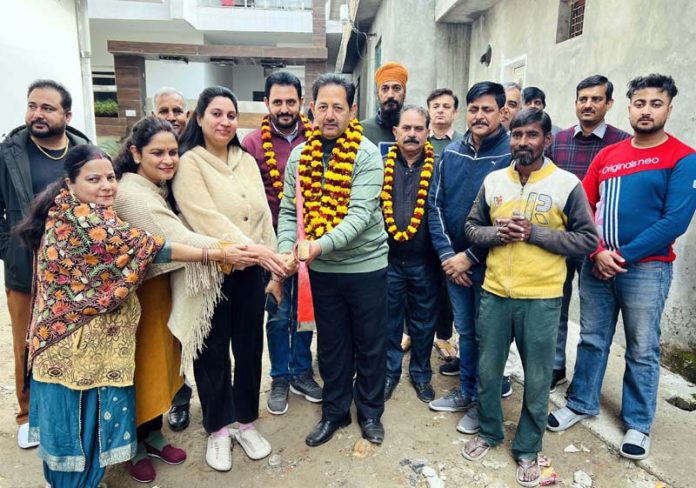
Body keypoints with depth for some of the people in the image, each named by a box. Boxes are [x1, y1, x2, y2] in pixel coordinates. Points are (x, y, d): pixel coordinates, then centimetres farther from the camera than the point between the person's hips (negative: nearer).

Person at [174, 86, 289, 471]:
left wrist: (273, 266, 3)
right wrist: (251, 249, -28)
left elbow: (263, 215, 7)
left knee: (250, 348, 13)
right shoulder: (190, 163, -7)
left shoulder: (247, 161, 9)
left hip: (251, 272, 5)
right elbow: (208, 219, -20)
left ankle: (246, 423, 34)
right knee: (213, 353, 9)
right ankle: (217, 430, 30)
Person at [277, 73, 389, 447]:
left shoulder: (366, 154, -12)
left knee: (370, 344, 12)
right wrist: (286, 249, -16)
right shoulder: (299, 156, 1)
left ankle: (370, 412, 35)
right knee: (331, 345, 17)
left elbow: (361, 213, -22)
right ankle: (334, 411, 37)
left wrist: (322, 244, -35)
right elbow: (288, 211, 2)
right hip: (321, 269, 4)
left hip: (365, 263, -3)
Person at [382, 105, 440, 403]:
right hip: (387, 258, 1)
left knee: (424, 322, 14)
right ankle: (389, 372, 33)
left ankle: (421, 374, 34)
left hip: (424, 262, -1)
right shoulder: (382, 165, 1)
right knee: (388, 319, 14)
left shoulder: (437, 167, -2)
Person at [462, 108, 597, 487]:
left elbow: (588, 240, -6)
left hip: (541, 298, -2)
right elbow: (471, 228, 9)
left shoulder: (567, 184, -6)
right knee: (487, 370, 15)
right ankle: (488, 432, 38)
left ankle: (527, 449, 32)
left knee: (536, 379, 11)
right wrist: (498, 233, -12)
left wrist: (534, 233, -17)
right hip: (494, 293, 3)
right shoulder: (492, 181, 4)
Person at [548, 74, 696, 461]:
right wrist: (597, 253, -10)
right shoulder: (607, 155, 8)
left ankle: (638, 425, 26)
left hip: (646, 269, -3)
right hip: (596, 265, 4)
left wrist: (624, 256, -16)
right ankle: (582, 404, 32)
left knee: (642, 350, 9)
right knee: (592, 340, 14)